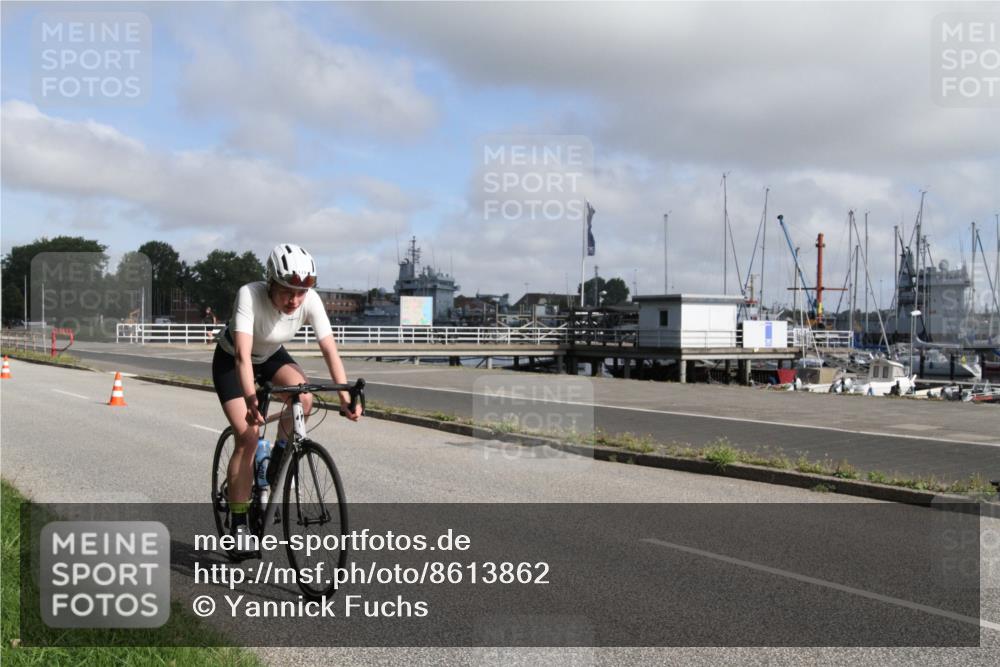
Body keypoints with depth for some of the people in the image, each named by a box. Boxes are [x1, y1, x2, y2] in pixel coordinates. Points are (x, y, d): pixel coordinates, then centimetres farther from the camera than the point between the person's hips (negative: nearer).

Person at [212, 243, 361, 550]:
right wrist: (251, 400, -58)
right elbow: (242, 354, -45)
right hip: (231, 360, -3)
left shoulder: (310, 300, -26)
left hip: (272, 356, 3)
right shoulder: (250, 295, -36)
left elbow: (330, 350, -27)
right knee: (248, 438, -15)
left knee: (303, 398, -28)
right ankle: (238, 525, -3)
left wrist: (345, 397, -37)